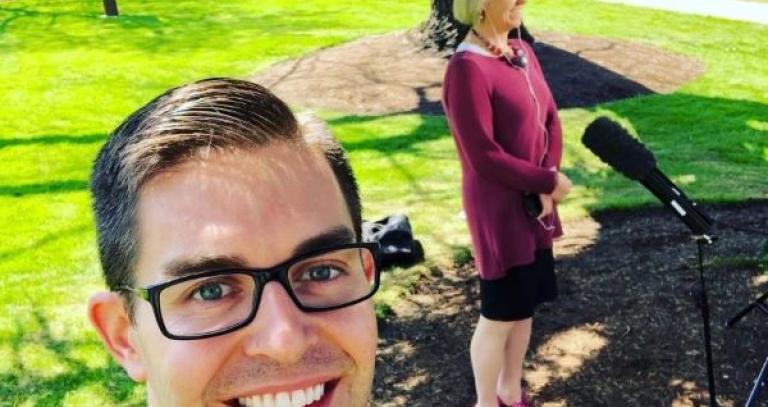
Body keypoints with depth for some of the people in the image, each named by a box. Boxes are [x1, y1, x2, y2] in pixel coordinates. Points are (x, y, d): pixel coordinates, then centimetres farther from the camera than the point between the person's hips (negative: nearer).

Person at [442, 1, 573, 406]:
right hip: (499, 211, -8)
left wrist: (547, 183, -8)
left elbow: (551, 121, 7)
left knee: (524, 306, 19)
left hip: (535, 206, 8)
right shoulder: (467, 68, -20)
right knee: (499, 316, 6)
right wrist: (549, 181, -12)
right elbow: (484, 156, -21)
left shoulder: (522, 52, 5)